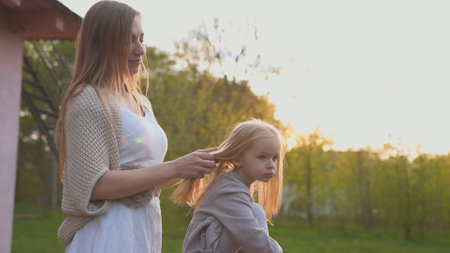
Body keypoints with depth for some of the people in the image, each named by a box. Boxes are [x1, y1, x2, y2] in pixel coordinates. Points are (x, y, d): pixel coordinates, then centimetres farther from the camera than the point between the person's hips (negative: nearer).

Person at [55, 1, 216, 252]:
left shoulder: (141, 102, 13)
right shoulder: (87, 100, -11)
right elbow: (93, 185, -19)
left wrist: (192, 165, 2)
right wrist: (174, 168, -20)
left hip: (145, 232, 8)